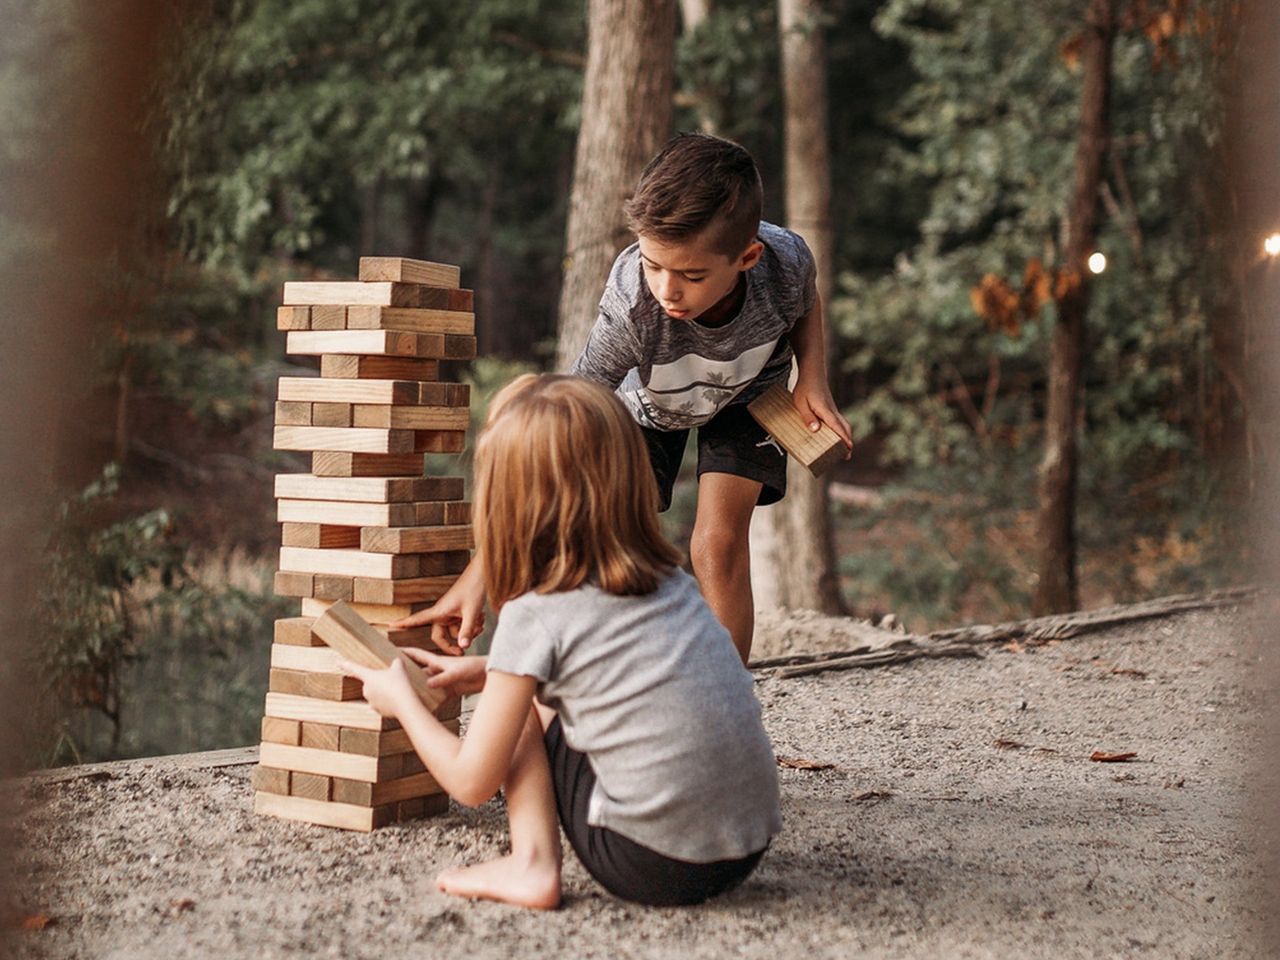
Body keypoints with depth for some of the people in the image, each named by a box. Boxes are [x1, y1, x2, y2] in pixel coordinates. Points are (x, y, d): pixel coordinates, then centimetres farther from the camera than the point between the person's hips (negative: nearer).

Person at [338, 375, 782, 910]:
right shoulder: (672, 580, 10)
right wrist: (491, 673, 31)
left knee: (521, 707, 12)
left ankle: (532, 866, 1)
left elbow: (471, 783, 1)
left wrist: (400, 700, 18)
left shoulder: (535, 615, -8)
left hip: (652, 864, -6)